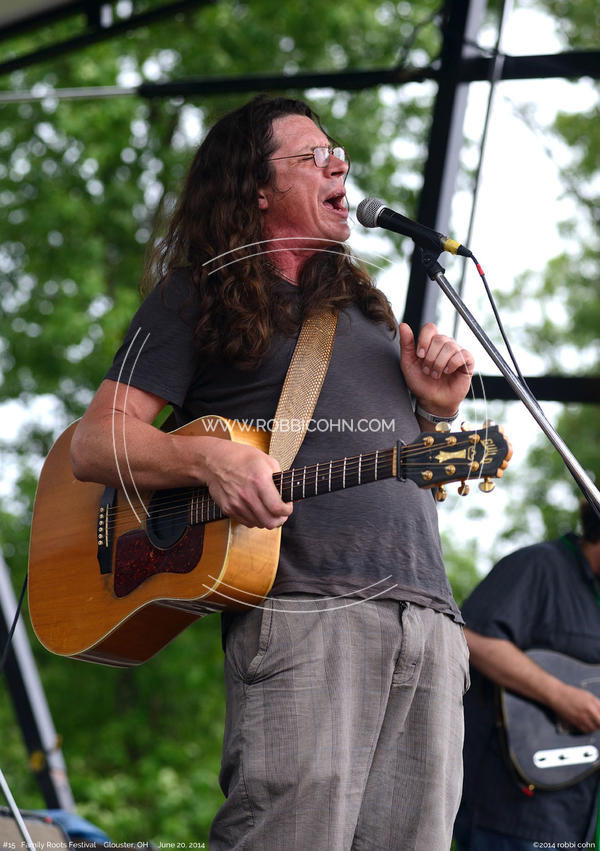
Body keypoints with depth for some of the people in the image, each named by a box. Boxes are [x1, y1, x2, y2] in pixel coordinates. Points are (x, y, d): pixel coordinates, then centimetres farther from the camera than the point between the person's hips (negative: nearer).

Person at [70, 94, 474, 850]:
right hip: (300, 608, -6)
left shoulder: (362, 303, 29)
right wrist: (211, 458, -16)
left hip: (429, 612, 6)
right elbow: (93, 445, 1)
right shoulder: (198, 298, 11)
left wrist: (438, 410, 12)